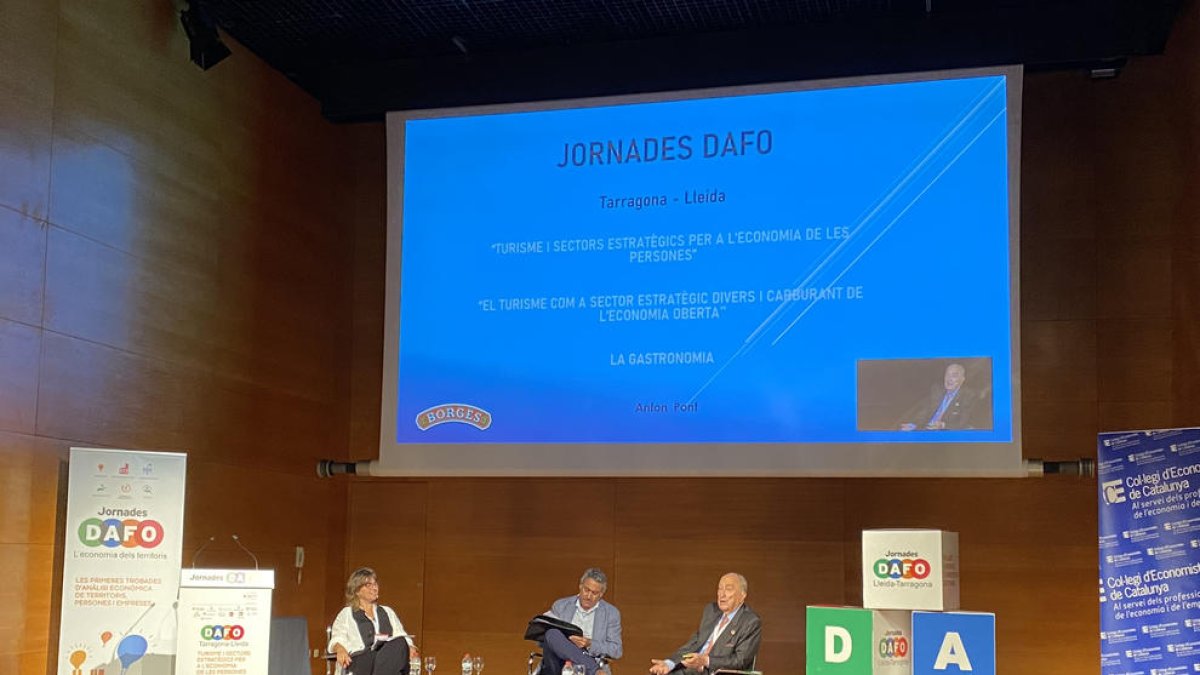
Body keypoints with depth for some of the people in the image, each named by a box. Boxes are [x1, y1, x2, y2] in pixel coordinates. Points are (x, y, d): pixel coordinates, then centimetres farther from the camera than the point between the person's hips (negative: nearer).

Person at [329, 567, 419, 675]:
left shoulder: (387, 612, 33)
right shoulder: (346, 614, 22)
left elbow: (401, 637, 23)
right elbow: (337, 639, 7)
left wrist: (410, 647, -2)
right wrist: (340, 649, -19)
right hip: (360, 660, -2)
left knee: (399, 643, -35)